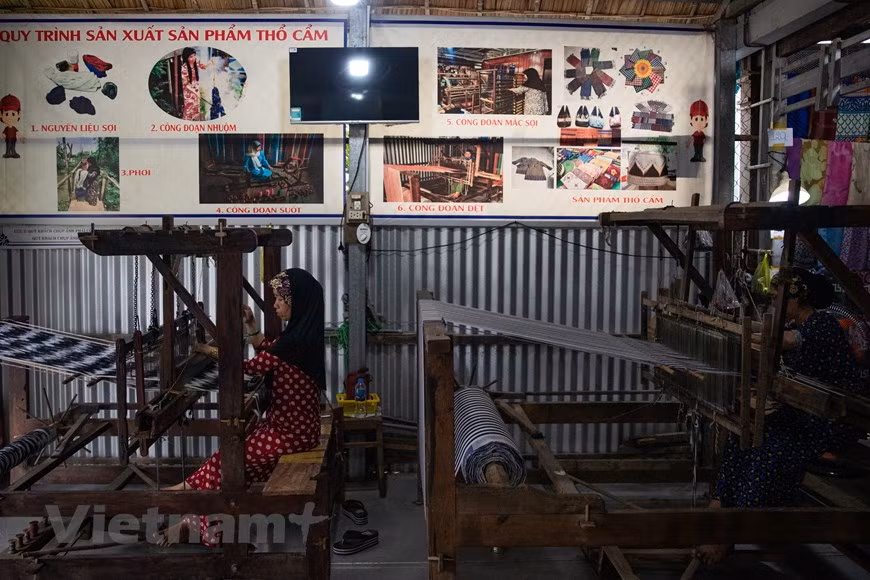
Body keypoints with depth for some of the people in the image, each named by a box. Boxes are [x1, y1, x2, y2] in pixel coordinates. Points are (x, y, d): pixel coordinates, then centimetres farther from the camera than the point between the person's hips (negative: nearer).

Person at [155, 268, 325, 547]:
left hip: (292, 432, -9)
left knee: (226, 460, -3)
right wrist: (250, 324, 8)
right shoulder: (300, 331, 7)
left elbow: (251, 366, -17)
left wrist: (211, 350, -4)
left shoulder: (296, 340, -23)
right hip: (290, 423, 9)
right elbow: (266, 351, 21)